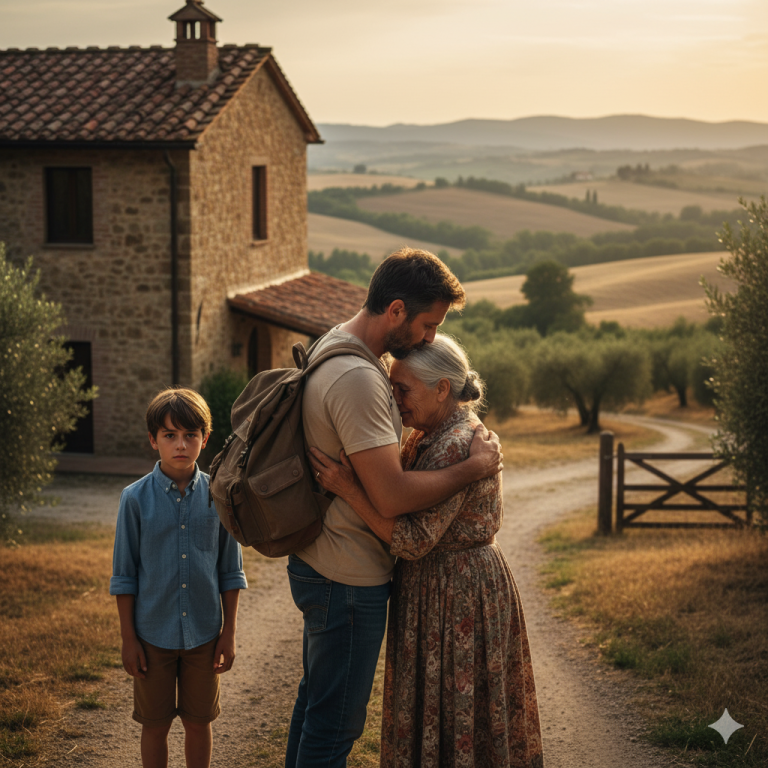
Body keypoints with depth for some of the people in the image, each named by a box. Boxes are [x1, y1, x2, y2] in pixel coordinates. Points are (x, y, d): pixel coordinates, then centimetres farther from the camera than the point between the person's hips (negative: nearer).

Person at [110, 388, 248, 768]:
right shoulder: (136, 498, -8)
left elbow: (230, 571, 3)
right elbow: (124, 575, -2)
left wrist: (229, 632, 2)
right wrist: (128, 637, -3)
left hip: (204, 633, 1)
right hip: (153, 633, -1)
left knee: (199, 721, 13)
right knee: (155, 724, 11)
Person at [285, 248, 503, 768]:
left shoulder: (335, 346, 8)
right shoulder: (357, 379, -26)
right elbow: (393, 498, -28)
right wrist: (475, 467, -17)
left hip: (321, 563, 10)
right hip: (349, 577, -10)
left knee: (317, 702, 23)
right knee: (336, 722, 1)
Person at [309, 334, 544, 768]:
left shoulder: (456, 447, -24)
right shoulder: (430, 436, 8)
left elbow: (415, 540, -27)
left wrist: (348, 489, -29)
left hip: (457, 595, -10)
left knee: (450, 715, 2)